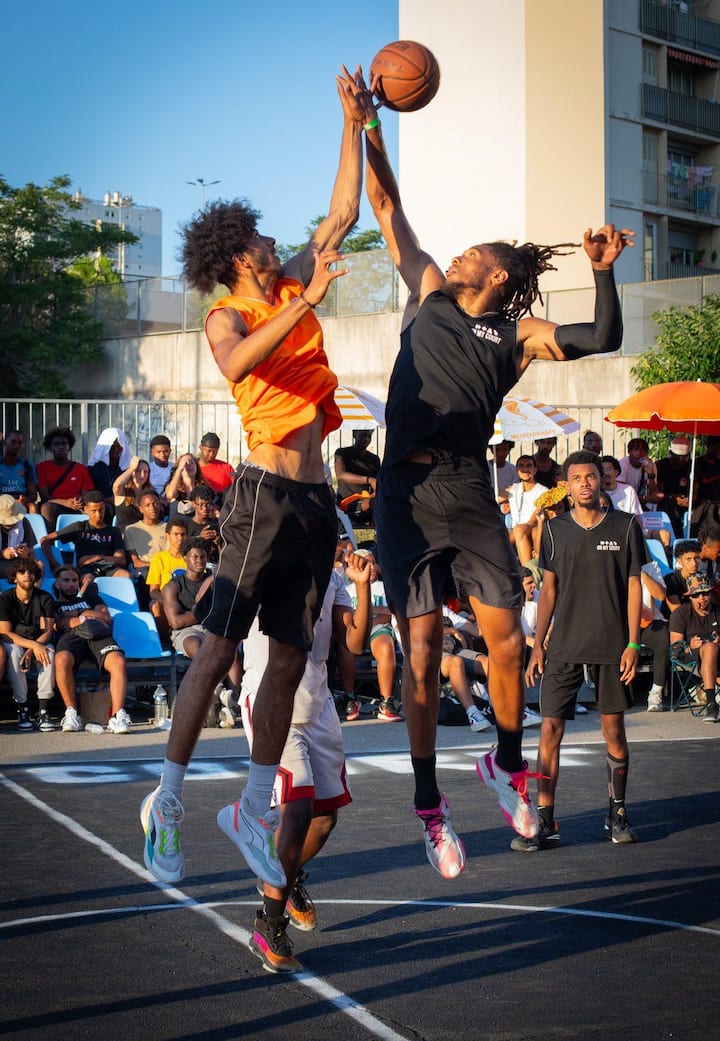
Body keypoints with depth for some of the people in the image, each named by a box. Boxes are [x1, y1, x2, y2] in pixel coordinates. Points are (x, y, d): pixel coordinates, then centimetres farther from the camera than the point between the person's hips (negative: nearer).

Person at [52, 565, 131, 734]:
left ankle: (117, 716, -43)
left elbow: (106, 617, 22)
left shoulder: (90, 597, 41)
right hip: (71, 637, -2)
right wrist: (85, 618, 6)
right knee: (62, 660, -41)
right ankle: (71, 713, -30)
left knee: (118, 662, -35)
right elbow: (58, 625, 11)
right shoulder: (53, 604, 33)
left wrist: (79, 614, 15)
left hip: (98, 636, 2)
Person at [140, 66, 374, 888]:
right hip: (265, 495, -7)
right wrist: (304, 306, -33)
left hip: (315, 499, 7)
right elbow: (236, 364, -27)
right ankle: (167, 801, 2)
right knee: (219, 649, -8)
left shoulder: (294, 289, 15)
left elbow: (343, 215, 21)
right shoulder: (227, 318, -4)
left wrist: (354, 125, 18)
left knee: (289, 660, 6)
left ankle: (254, 814, 13)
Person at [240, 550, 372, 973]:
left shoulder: (332, 579, 11)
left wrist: (362, 587, -8)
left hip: (318, 706, 6)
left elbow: (355, 643, 3)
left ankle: (287, 881, 41)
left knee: (326, 813, 10)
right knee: (297, 810, -18)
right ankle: (269, 927, -6)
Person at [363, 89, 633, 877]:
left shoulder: (516, 333, 11)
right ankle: (427, 802, 9)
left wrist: (603, 272, -13)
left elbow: (603, 339, -1)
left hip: (470, 494, 0)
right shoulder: (429, 295, 16)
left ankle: (508, 765, 23)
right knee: (422, 652, -2)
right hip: (406, 491, 0)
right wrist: (368, 132, 14)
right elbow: (388, 214, 17)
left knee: (507, 640, -2)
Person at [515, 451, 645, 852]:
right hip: (564, 646, 1)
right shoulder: (556, 529, 6)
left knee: (614, 729, 6)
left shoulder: (625, 527, 2)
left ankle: (617, 814, 22)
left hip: (612, 646, -1)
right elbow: (549, 590, 9)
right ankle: (545, 824, -4)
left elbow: (634, 587, 2)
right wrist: (538, 645, 5)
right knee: (550, 729, -6)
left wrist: (633, 643, -4)